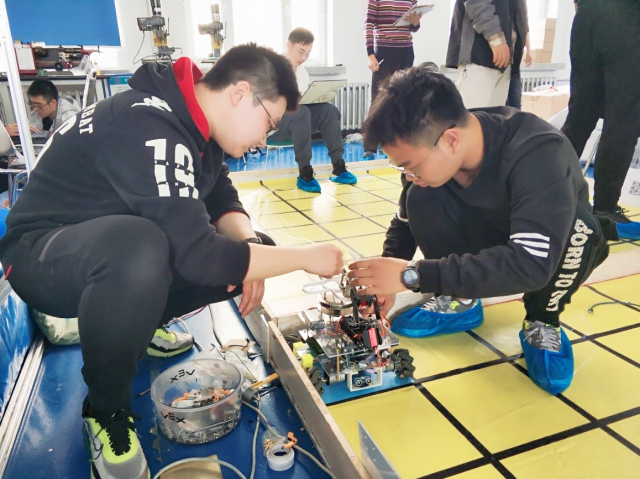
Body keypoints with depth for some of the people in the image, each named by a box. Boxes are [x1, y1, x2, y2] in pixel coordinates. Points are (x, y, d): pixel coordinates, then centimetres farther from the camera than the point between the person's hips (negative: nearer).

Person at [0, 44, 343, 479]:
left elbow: (223, 200, 4)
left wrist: (249, 244, -17)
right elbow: (200, 255, -36)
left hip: (109, 243, 8)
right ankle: (106, 410, -14)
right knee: (137, 249, -41)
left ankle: (133, 324, 16)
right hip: (41, 254, -8)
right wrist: (305, 257, -25)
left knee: (236, 258, -6)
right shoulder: (149, 128, -31)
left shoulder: (192, 118, -2)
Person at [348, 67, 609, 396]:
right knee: (422, 199, -23)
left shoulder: (538, 153, -37)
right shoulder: (429, 150, -21)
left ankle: (543, 322, -9)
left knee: (578, 227, -37)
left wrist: (413, 275, -46)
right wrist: (387, 279, -23)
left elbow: (530, 263, -46)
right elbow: (405, 221, -6)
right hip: (493, 240, 4)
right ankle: (460, 303, -2)